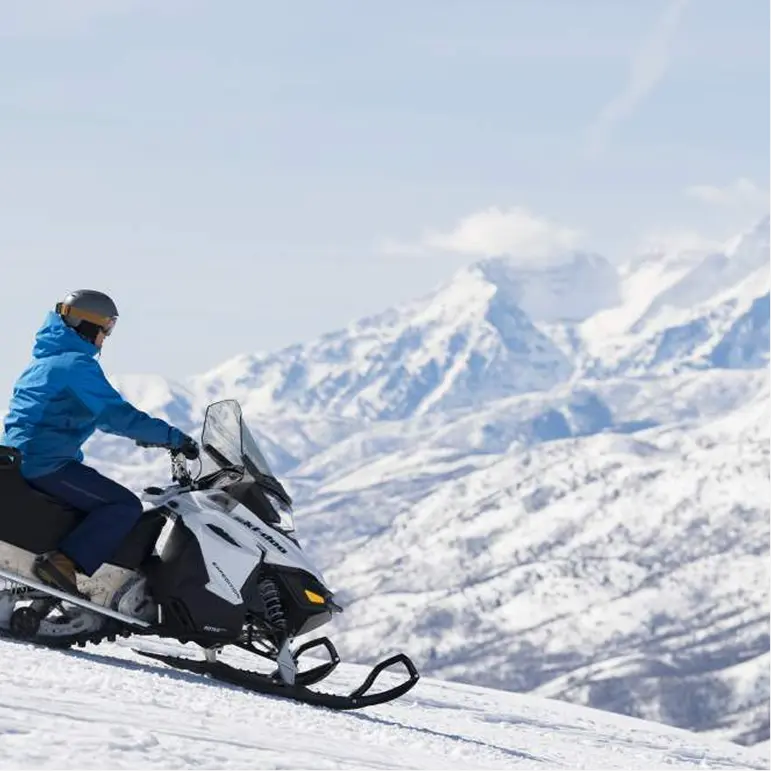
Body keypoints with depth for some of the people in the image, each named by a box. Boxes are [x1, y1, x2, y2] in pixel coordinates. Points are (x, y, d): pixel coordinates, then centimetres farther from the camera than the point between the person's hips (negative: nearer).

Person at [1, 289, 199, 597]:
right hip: (46, 464, -10)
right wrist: (173, 437, -13)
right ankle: (61, 564, -24)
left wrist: (144, 434, 27)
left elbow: (96, 414, 29)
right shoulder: (78, 365, -13)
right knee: (125, 506, -15)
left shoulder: (46, 360, 20)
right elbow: (116, 415, -19)